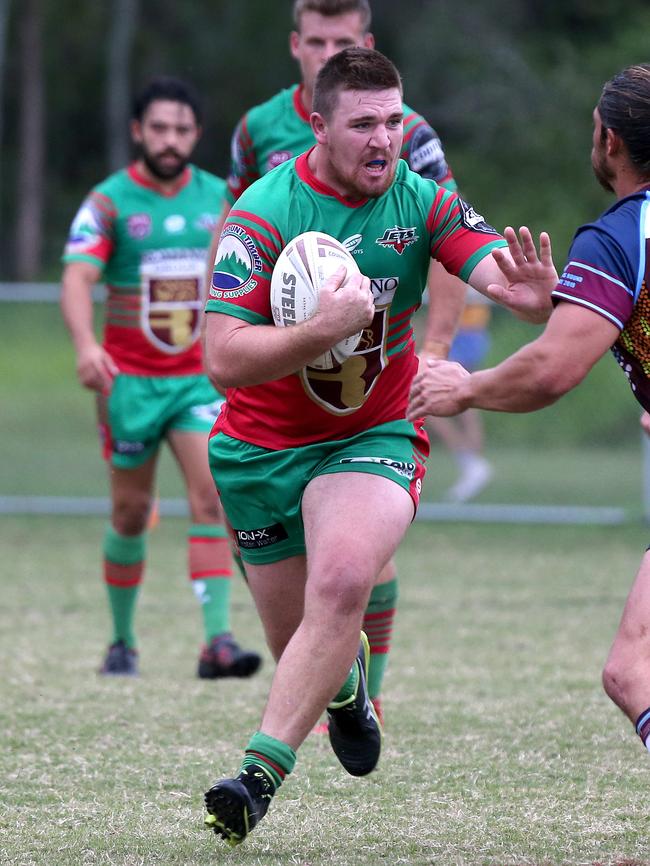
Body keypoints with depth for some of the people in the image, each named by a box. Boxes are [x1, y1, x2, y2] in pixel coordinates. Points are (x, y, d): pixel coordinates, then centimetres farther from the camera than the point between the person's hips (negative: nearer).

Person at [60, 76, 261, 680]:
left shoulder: (220, 198, 5)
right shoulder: (110, 201, -6)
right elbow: (77, 278, -20)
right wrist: (85, 346, -37)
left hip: (200, 376, 2)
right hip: (129, 378, -2)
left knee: (211, 495, -15)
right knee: (131, 511, 6)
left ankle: (217, 640, -21)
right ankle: (122, 640, 23)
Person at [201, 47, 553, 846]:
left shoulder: (422, 204, -8)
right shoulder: (262, 214, -17)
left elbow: (496, 272, -21)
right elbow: (223, 360, -23)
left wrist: (530, 290, -45)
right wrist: (322, 329, -37)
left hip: (374, 436, 0)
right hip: (261, 447, 0)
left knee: (342, 580, -29)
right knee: (300, 645, 8)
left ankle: (261, 772, -28)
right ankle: (346, 682, 48)